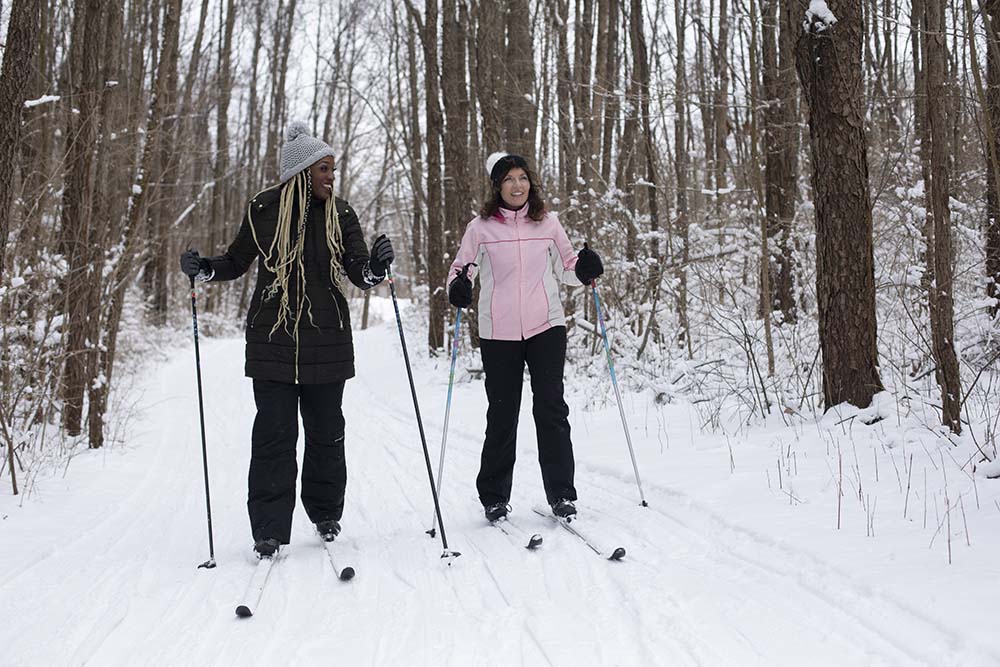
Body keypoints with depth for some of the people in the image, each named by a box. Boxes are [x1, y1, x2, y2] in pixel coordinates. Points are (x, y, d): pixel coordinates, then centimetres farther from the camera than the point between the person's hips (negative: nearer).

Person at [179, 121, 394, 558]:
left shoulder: (340, 214, 3)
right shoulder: (263, 210, 0)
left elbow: (359, 274, 0)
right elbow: (237, 261, 13)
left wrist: (375, 266, -22)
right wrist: (204, 269, -5)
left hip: (326, 341, 1)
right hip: (273, 340, -1)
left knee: (326, 432, 9)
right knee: (275, 433, -3)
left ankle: (326, 513, 29)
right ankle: (270, 530, 4)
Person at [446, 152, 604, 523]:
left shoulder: (547, 222, 7)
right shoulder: (481, 227, 2)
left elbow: (566, 268, 15)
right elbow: (460, 268, 10)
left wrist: (583, 270, -7)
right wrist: (458, 287, -11)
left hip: (547, 327, 1)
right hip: (498, 334, -1)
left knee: (551, 409, -5)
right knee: (502, 415, 5)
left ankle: (561, 495, 4)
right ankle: (494, 497, 19)